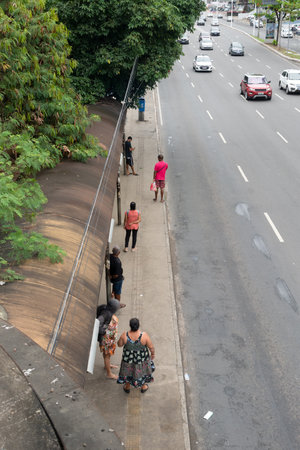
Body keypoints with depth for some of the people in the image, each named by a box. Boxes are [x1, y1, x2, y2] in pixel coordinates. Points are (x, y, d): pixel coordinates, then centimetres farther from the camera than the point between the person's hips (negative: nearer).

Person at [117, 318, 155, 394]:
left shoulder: (125, 335, -30)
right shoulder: (144, 335, -32)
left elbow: (119, 344, -11)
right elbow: (151, 347, -18)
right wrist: (153, 353, 2)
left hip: (129, 357, 1)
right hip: (142, 358, 0)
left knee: (128, 370, 29)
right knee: (142, 370, 28)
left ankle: (127, 387, 51)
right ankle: (143, 387, 50)